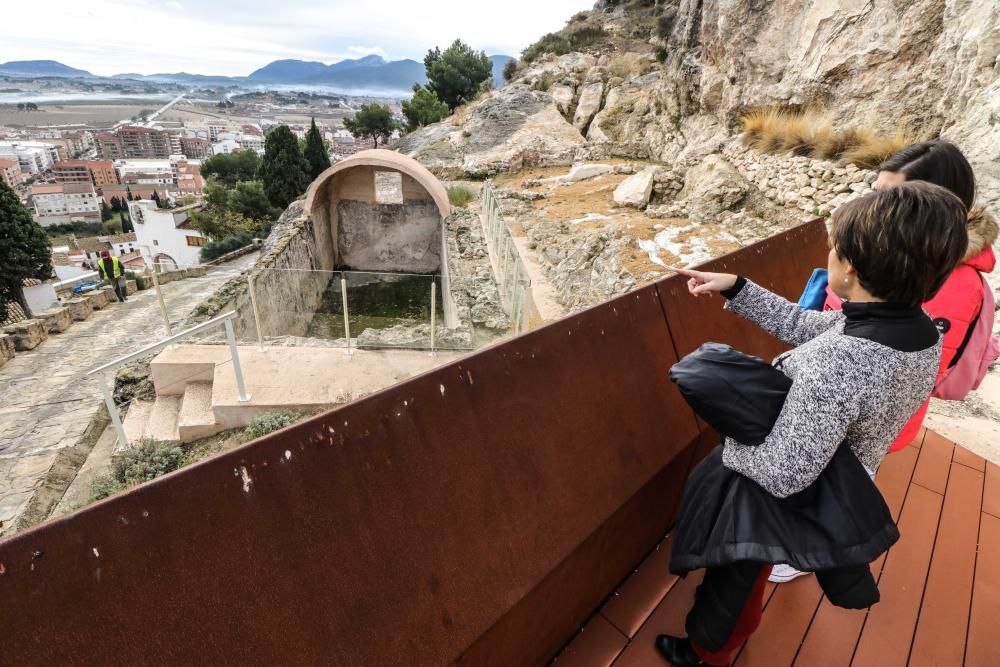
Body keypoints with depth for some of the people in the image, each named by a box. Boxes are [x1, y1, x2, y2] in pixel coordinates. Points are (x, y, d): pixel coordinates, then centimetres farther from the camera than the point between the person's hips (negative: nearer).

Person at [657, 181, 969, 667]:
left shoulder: (836, 362, -41)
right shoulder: (922, 333, -13)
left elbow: (781, 474, -35)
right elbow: (801, 325, -3)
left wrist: (724, 440, -18)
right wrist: (735, 288, -6)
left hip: (773, 500, -7)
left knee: (731, 578, 23)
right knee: (751, 569, 35)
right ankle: (739, 628, 64)